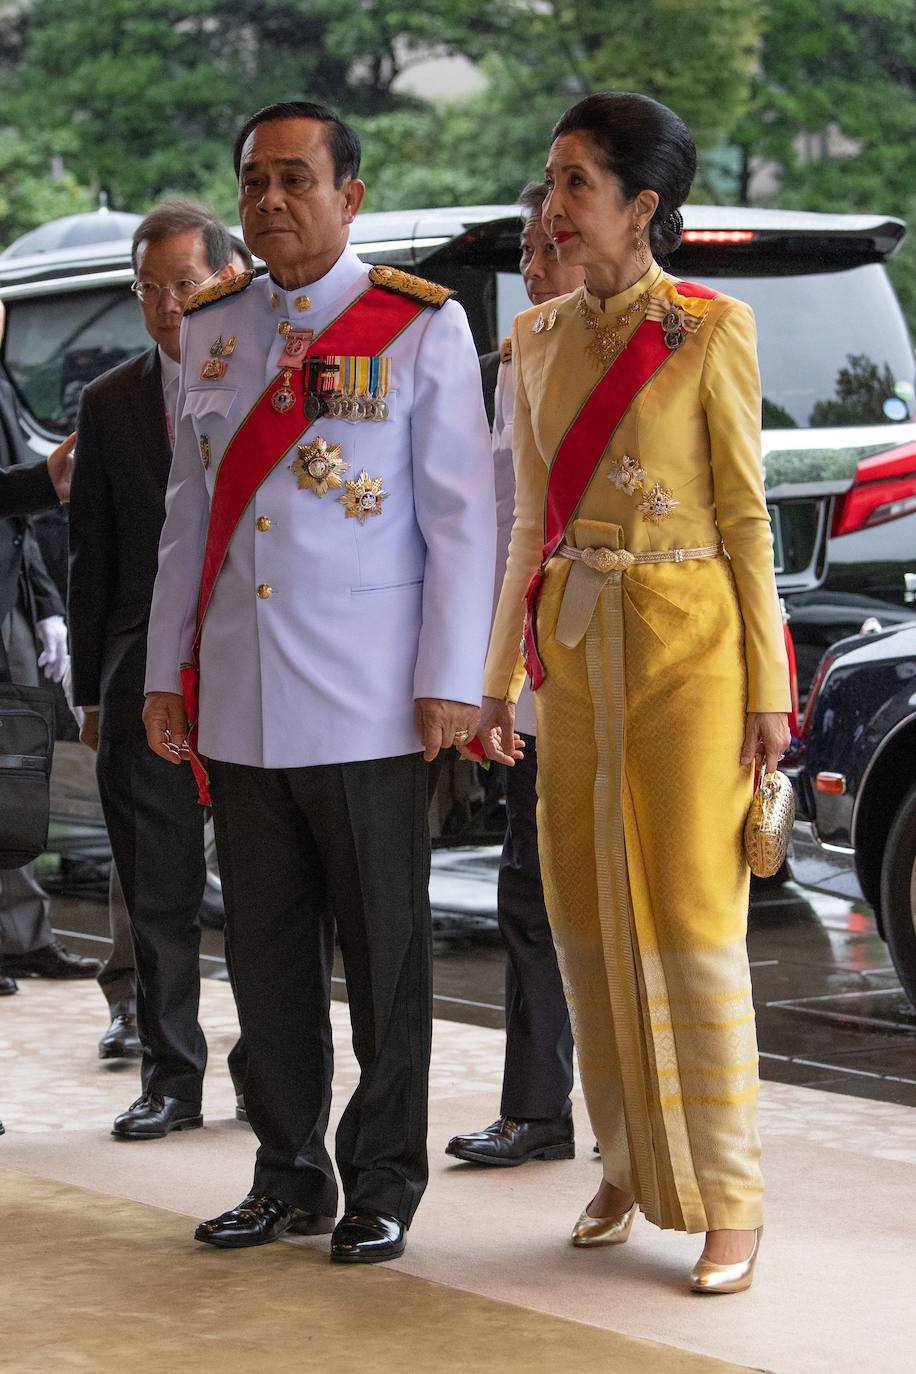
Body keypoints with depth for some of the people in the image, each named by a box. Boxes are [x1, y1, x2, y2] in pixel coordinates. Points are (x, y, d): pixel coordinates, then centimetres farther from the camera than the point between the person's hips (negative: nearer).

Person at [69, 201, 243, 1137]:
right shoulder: (109, 404, 9)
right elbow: (91, 558, 10)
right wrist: (91, 690, 7)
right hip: (147, 676, 2)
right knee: (156, 890, 3)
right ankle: (170, 1078, 11)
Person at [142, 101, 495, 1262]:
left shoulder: (421, 327, -2)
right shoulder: (208, 331, 12)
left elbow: (462, 516, -4)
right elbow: (187, 513, 17)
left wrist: (450, 681, -10)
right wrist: (166, 671, 13)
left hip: (368, 708, -4)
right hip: (237, 703, 5)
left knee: (382, 950, 4)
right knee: (266, 948, 9)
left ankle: (381, 1183, 14)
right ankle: (289, 1176, 20)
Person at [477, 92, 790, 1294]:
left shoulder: (708, 330, -6)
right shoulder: (541, 340, 10)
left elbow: (745, 514, -5)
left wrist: (766, 686, -8)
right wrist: (501, 677, 13)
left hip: (687, 641, -5)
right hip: (575, 644, 6)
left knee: (691, 921, -5)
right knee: (589, 916, 8)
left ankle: (727, 1205, 2)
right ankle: (630, 1173, 21)